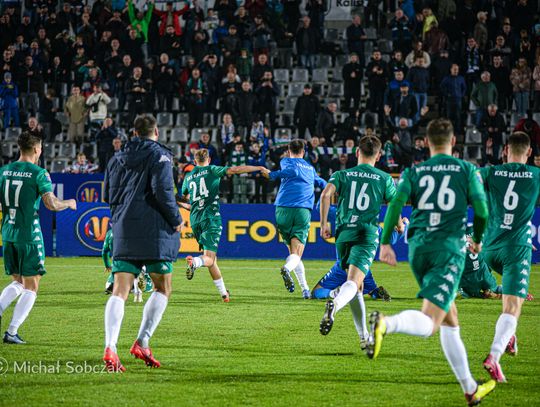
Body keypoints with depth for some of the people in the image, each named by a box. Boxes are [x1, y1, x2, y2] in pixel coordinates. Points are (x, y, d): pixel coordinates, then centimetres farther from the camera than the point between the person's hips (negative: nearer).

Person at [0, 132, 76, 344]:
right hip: (29, 235, -6)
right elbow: (51, 204, -16)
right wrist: (69, 203, 3)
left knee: (17, 282, 21)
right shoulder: (38, 173, -10)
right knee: (30, 287, 4)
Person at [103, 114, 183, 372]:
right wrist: (176, 220, -3)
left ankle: (110, 348, -20)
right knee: (163, 289, 10)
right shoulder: (159, 155, -4)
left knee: (119, 292, -2)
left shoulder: (117, 158, 15)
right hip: (155, 232, -5)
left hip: (123, 232, 5)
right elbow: (162, 191, -15)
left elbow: (108, 195, 17)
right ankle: (142, 343, 0)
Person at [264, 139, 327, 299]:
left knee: (293, 251, 13)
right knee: (296, 254, -8)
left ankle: (305, 289, 5)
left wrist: (274, 175, -7)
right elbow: (322, 184, 34)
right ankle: (287, 268, -43)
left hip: (283, 209, -1)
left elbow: (293, 171, -8)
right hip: (303, 211, 1)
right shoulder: (310, 167, 24)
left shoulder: (286, 162, 12)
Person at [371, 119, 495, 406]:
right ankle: (386, 323, -48)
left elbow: (396, 202, -4)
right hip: (449, 248, -5)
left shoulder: (414, 172, 11)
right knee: (429, 323, -16)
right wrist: (478, 240, 19)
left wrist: (385, 242, -4)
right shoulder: (466, 170, 5)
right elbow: (481, 211, 0)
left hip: (418, 248, 5)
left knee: (450, 322, 17)